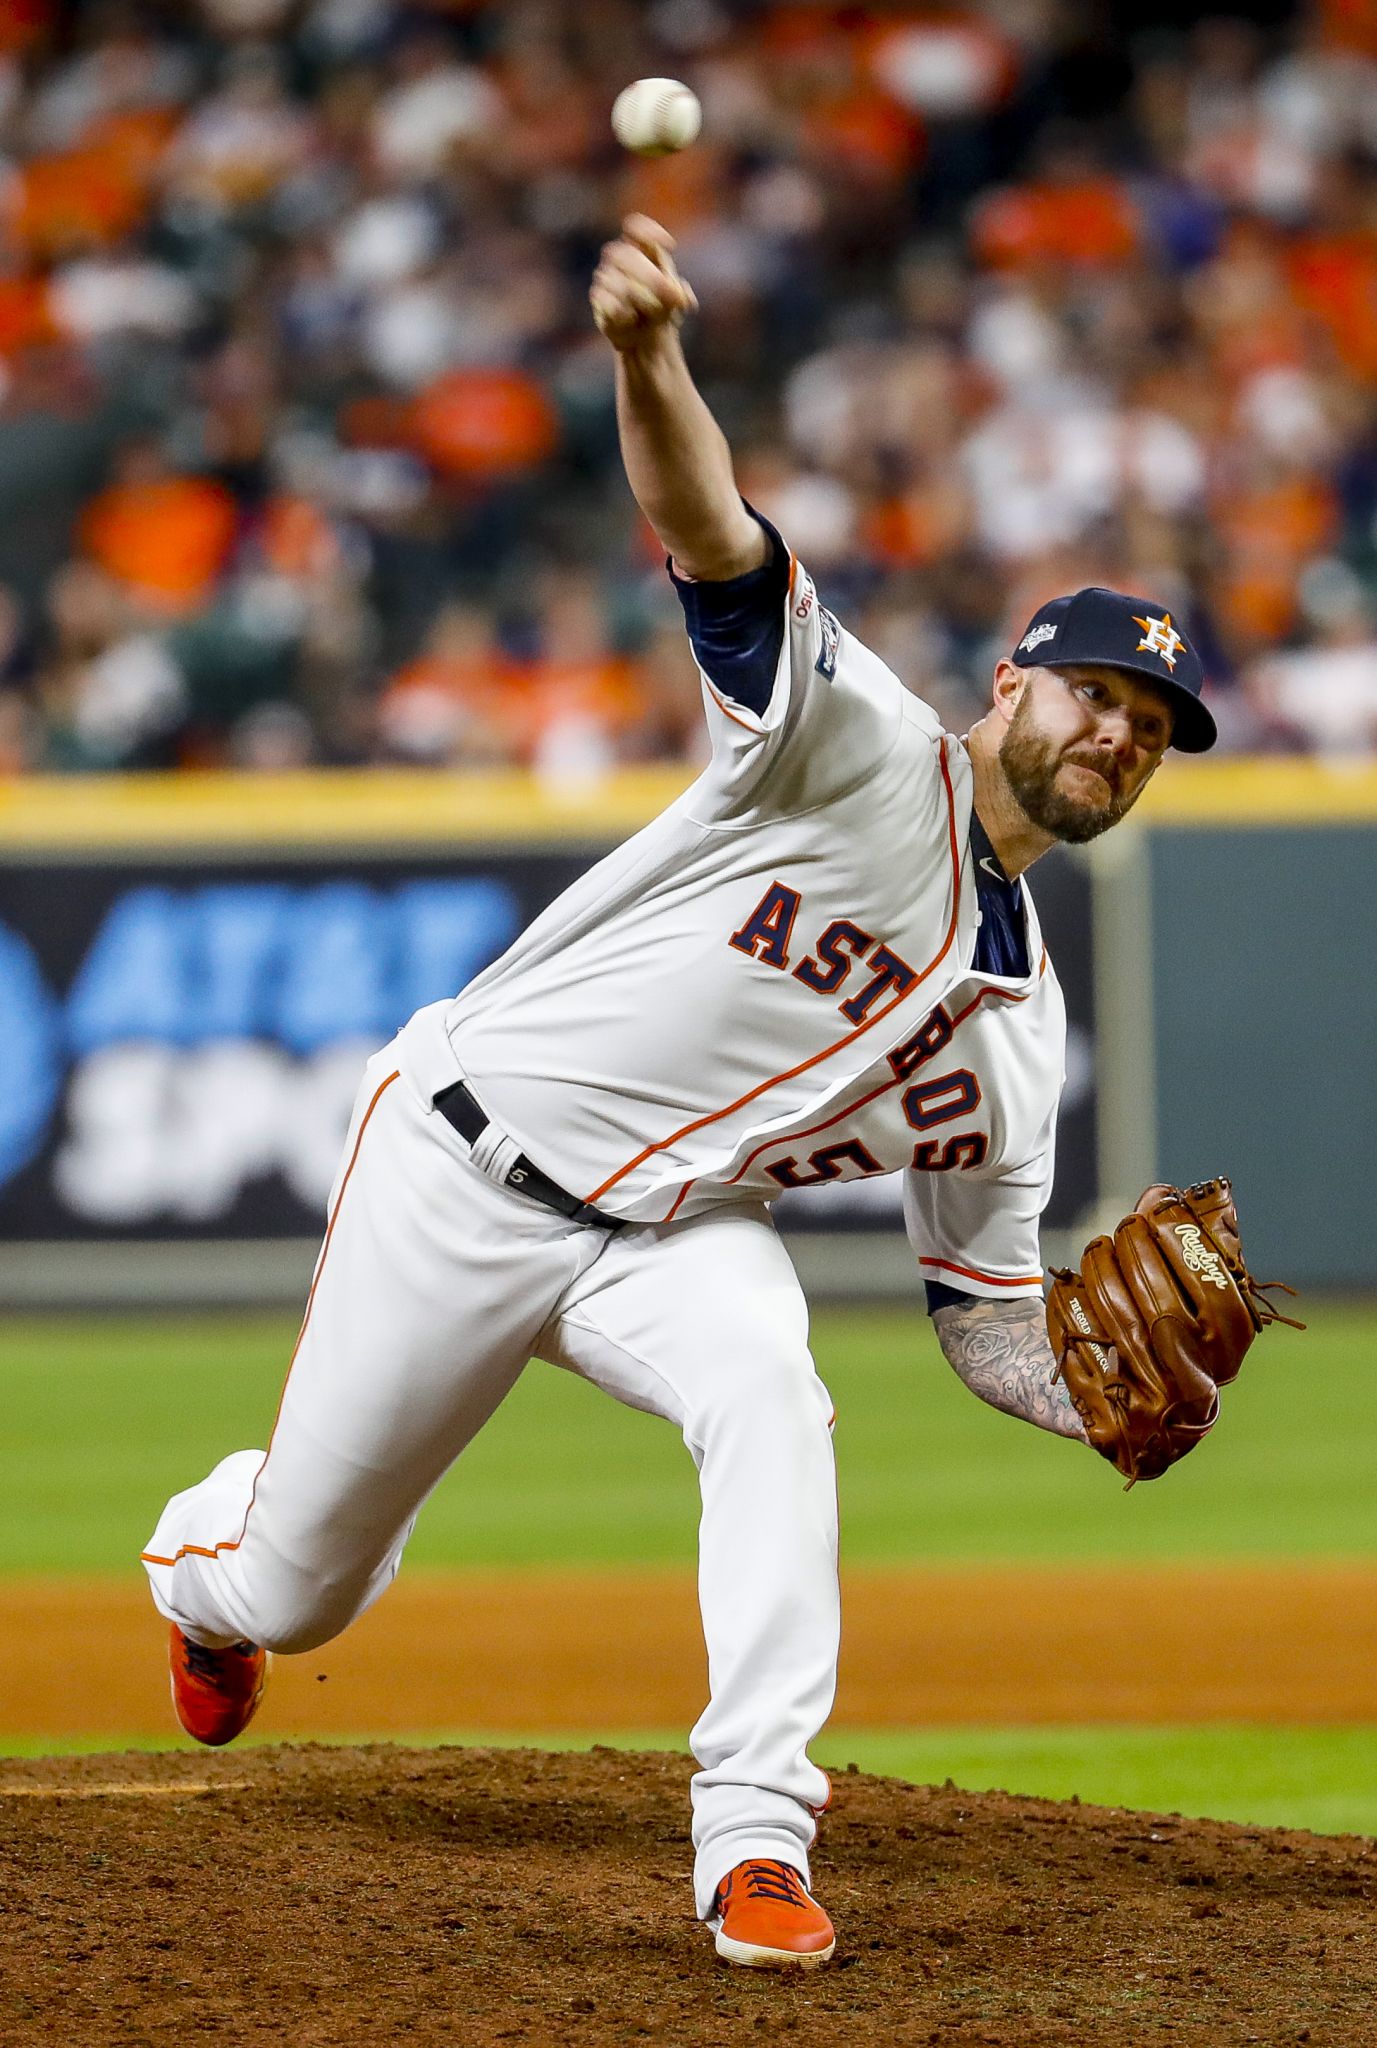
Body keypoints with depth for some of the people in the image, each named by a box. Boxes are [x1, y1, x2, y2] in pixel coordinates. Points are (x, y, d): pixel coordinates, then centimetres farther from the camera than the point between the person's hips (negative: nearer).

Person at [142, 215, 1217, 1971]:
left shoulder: (1015, 1027, 4)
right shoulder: (864, 749, -12)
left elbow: (988, 1312, 7)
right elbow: (712, 540, -29)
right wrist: (650, 357, -50)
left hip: (670, 1224, 4)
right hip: (463, 1165, -4)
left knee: (768, 1391, -32)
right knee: (290, 1590, 6)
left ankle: (754, 1841, -34)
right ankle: (196, 1558, 46)